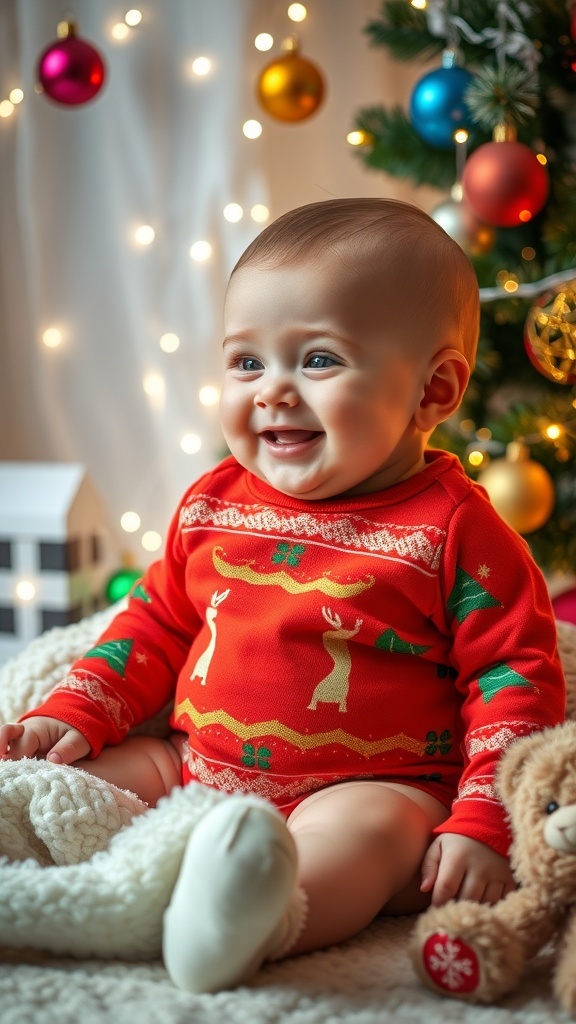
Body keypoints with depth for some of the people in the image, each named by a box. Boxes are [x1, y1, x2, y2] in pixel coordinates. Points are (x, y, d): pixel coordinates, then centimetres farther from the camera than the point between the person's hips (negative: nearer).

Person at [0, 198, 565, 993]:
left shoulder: (453, 530, -8)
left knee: (364, 830, -37)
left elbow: (516, 677, -7)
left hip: (367, 790, -6)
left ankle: (261, 920, -60)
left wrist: (482, 826, -16)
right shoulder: (215, 504, 7)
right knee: (77, 776, -6)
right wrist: (75, 714, 8)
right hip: (194, 774, 7)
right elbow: (156, 624, 19)